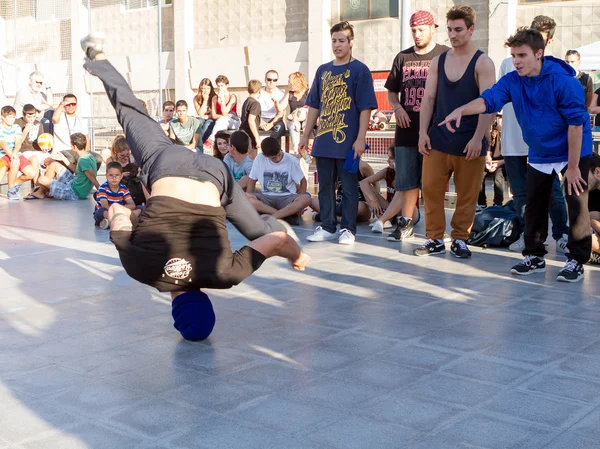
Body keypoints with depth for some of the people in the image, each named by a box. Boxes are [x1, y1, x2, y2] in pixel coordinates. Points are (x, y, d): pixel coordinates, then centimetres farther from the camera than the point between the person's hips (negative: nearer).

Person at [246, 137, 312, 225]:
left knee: (306, 199, -33)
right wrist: (248, 201, -5)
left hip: (287, 197, -1)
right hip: (267, 198, 2)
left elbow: (302, 182, 2)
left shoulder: (291, 160, -6)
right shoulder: (259, 159, -3)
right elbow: (252, 180, 7)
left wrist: (299, 205, -5)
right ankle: (287, 215, -31)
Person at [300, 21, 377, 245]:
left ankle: (348, 229, 11)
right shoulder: (323, 70, 12)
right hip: (323, 141, 5)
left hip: (348, 142, -5)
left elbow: (365, 107, -8)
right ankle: (327, 227, 20)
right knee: (325, 186, 10)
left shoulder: (359, 70, -3)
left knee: (349, 187, 3)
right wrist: (306, 135, 12)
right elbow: (314, 106, 16)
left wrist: (360, 138, -14)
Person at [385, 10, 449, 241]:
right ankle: (405, 224, 18)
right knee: (406, 180, 9)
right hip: (406, 129, 4)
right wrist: (397, 107, -2)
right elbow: (391, 91, 18)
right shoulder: (403, 57, 12)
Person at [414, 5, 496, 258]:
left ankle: (460, 239, 17)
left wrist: (478, 138, -18)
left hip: (469, 142, -3)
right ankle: (435, 239, 10)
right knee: (431, 189, 1)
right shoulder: (438, 62, 9)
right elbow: (428, 98, 8)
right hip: (438, 139, 4)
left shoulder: (482, 63, -4)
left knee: (467, 195, 4)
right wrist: (423, 132, -2)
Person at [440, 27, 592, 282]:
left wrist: (572, 166, -20)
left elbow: (576, 123, -21)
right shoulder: (512, 81, -8)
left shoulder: (562, 81, -23)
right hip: (539, 155, 6)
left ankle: (576, 261, 9)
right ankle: (534, 257, 25)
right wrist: (461, 110, -44)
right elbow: (489, 100, -23)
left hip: (573, 153, -5)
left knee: (577, 206, -3)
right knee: (534, 206, 12)